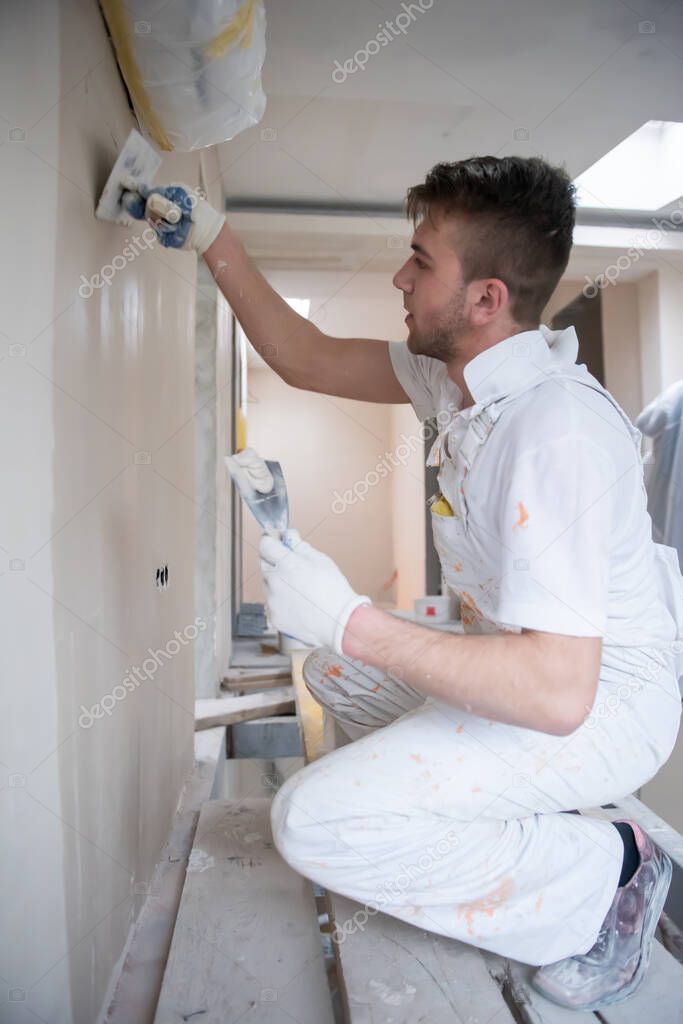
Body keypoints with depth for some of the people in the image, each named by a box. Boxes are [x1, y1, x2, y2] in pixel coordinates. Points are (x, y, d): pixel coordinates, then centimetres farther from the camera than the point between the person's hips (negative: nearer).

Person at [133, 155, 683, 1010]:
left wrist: (352, 623, -34)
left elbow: (558, 691, -35)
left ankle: (604, 875, -1)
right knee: (333, 673, 21)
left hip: (602, 703, -9)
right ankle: (526, 832, 17)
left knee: (316, 820, -22)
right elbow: (308, 361, 7)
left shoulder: (554, 431, -31)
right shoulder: (463, 373, -1)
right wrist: (214, 242, 7)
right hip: (544, 661, 9)